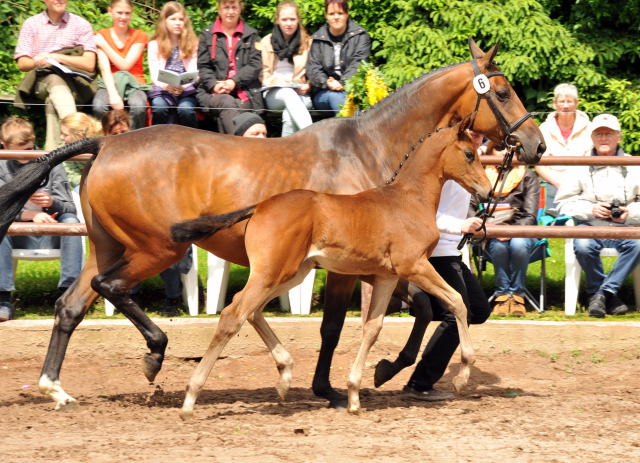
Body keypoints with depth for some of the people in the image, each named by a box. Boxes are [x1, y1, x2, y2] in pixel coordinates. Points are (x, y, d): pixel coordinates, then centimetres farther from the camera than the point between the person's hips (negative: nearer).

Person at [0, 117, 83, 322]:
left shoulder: (51, 165, 4)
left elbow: (70, 208, 1)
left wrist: (53, 203, -23)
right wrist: (32, 214, -24)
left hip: (51, 236, 0)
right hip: (20, 237, 0)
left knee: (71, 221, -31)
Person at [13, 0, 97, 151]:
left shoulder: (81, 24, 10)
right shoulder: (31, 24, 15)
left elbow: (89, 64, -2)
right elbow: (22, 63, 6)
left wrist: (57, 57, -12)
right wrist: (36, 62, -18)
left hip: (74, 83, 0)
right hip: (41, 81, 0)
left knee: (52, 100, -35)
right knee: (55, 82, -37)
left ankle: (52, 149, -50)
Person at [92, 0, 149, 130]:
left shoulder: (140, 36, 5)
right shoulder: (101, 35, 5)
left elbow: (125, 65, -6)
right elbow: (105, 69, -9)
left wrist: (103, 44, -7)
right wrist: (113, 94, -25)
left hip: (135, 84, 0)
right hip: (110, 83, 0)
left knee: (138, 107, -35)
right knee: (99, 107, -34)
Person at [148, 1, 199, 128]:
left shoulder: (193, 44, 10)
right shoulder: (155, 45, 10)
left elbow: (193, 74, 3)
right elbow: (155, 76, 3)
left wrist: (182, 87, -18)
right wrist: (167, 86, -19)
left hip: (186, 90, 0)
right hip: (162, 89, 0)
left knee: (185, 109, -33)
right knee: (159, 108, -33)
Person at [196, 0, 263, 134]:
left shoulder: (251, 35, 17)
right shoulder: (207, 35, 17)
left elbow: (255, 65, 6)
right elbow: (203, 67, 10)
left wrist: (234, 82, -9)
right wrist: (214, 85, -10)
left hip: (244, 92, 1)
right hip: (213, 93, 0)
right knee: (228, 103, -34)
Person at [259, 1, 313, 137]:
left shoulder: (307, 43, 16)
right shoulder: (267, 43, 15)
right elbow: (263, 74, 12)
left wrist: (307, 86, -6)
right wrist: (278, 82, -8)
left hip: (301, 95, 1)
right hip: (274, 95, -1)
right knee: (289, 94, -40)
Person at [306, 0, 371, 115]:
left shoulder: (360, 36, 8)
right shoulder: (317, 39, 14)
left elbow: (358, 66, -4)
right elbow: (312, 68, 4)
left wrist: (342, 83, -21)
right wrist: (327, 83, -17)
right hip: (323, 93, 1)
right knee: (334, 96, -34)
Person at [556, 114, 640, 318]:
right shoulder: (580, 167, 13)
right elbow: (563, 202, 6)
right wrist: (590, 209, -10)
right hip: (590, 225, 0)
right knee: (582, 246, -35)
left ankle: (603, 292, -23)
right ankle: (609, 295, -14)